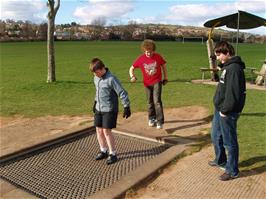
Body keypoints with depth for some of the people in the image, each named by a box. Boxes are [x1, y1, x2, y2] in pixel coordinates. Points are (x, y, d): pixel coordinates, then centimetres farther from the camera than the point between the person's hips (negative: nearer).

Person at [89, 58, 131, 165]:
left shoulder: (111, 79, -19)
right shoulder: (96, 78, 5)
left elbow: (122, 93, -17)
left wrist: (126, 107, -17)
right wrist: (95, 102, 25)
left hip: (109, 109, -7)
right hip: (99, 109, 7)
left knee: (106, 131, -8)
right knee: (99, 130, 9)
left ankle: (113, 154, 7)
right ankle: (103, 151, 26)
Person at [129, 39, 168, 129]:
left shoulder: (158, 57, -11)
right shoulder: (140, 59, -11)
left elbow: (163, 66, 6)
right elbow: (131, 68, -2)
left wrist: (165, 78, 10)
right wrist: (132, 76, -21)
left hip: (157, 82, -2)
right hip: (147, 83, 2)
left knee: (157, 101, -13)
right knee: (150, 102, 15)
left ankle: (160, 121, -6)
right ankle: (151, 118, 35)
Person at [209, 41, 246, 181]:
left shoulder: (234, 68, -21)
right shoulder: (227, 67, 12)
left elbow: (233, 93, -25)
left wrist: (225, 110, -19)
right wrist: (220, 109, 14)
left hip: (227, 113, -10)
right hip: (220, 110, 10)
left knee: (229, 142, 3)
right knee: (216, 137, 23)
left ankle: (232, 171, 19)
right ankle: (220, 160, 42)